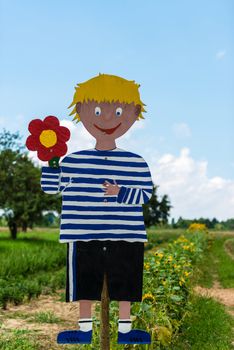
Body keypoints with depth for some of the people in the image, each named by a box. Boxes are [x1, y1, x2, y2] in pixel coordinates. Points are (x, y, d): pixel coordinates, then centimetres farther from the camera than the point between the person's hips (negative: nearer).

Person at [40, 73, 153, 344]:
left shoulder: (136, 163, 0)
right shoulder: (72, 160, 2)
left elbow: (145, 193, -2)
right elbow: (52, 187, 7)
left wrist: (120, 193, -16)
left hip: (125, 236, 0)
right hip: (84, 235, 1)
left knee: (124, 283, 8)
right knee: (84, 283, 9)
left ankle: (125, 330, 23)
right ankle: (84, 330, 23)